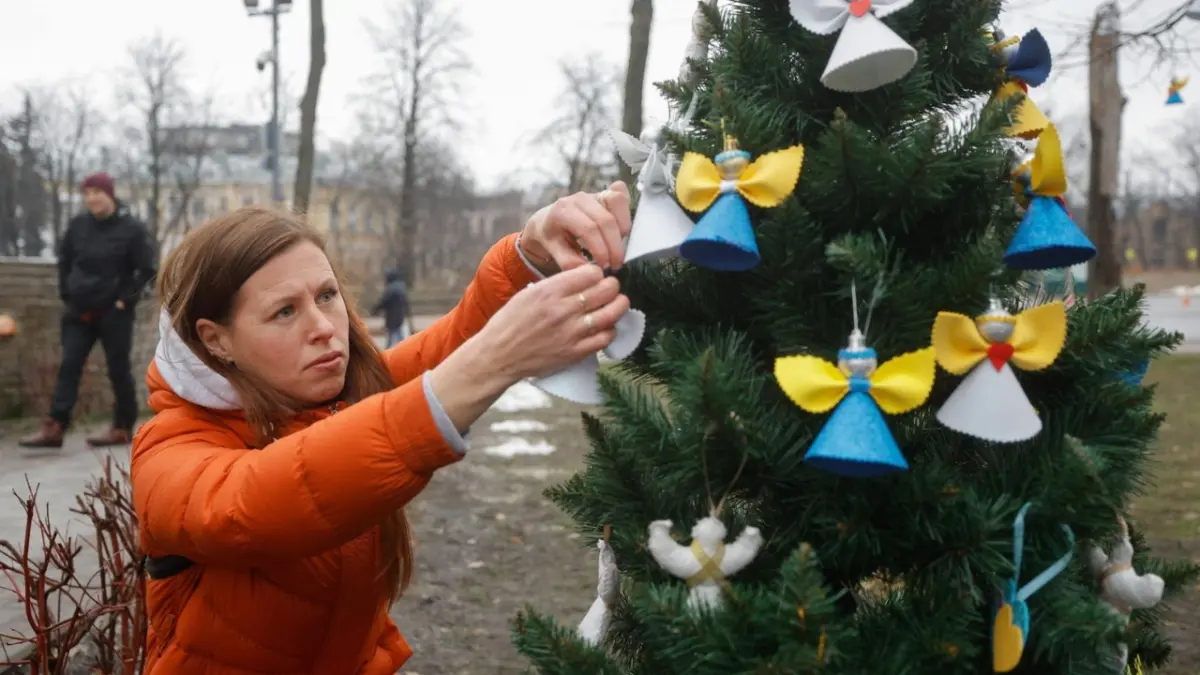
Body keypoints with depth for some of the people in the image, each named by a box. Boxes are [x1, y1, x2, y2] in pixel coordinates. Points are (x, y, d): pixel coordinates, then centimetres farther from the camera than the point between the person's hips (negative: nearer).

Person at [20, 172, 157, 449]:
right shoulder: (78, 225, 4)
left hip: (114, 312, -4)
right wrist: (67, 294, 9)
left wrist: (126, 299, -11)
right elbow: (64, 259, 17)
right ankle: (55, 428, -4)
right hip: (80, 311, 4)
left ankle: (122, 428, 10)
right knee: (69, 367, -1)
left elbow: (147, 268, -7)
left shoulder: (131, 228, -9)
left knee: (119, 369, 2)